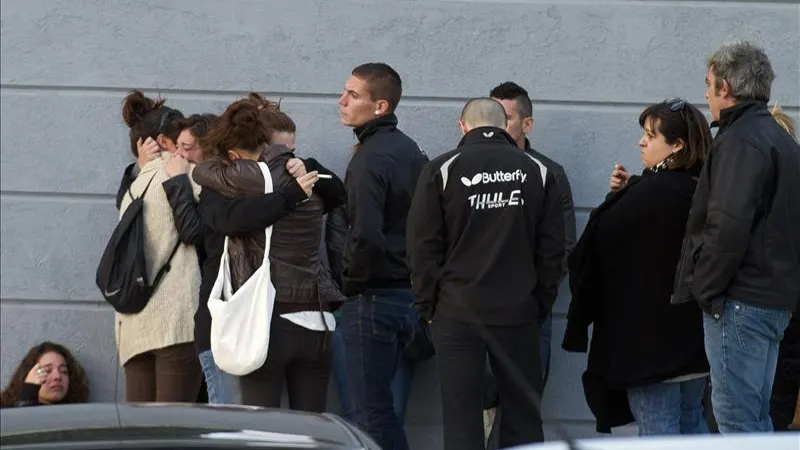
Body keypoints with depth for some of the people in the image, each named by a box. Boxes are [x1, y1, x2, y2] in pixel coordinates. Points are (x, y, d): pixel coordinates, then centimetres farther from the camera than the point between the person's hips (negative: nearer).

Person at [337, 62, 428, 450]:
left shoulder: (370, 158, -16)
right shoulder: (411, 151, 12)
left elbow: (365, 236, -26)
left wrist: (351, 280, -11)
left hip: (372, 299, -9)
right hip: (409, 295, 9)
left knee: (374, 412, -3)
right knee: (380, 406, 15)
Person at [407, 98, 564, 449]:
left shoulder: (443, 170, -2)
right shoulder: (537, 172, 5)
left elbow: (423, 246, -2)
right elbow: (553, 247, 5)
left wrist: (428, 306, 5)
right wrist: (540, 301, 11)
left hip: (457, 313, -2)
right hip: (519, 314, 2)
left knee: (460, 419, 1)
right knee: (523, 414, 8)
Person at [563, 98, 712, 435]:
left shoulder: (650, 193, -20)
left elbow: (598, 245, -13)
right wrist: (629, 192, 1)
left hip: (650, 334, -8)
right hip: (693, 332, 8)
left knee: (658, 433, -3)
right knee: (691, 424, 16)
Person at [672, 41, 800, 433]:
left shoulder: (739, 142, -14)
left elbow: (728, 228, -23)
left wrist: (702, 289, -12)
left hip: (739, 299, -10)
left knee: (737, 418, -8)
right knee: (756, 418, 14)